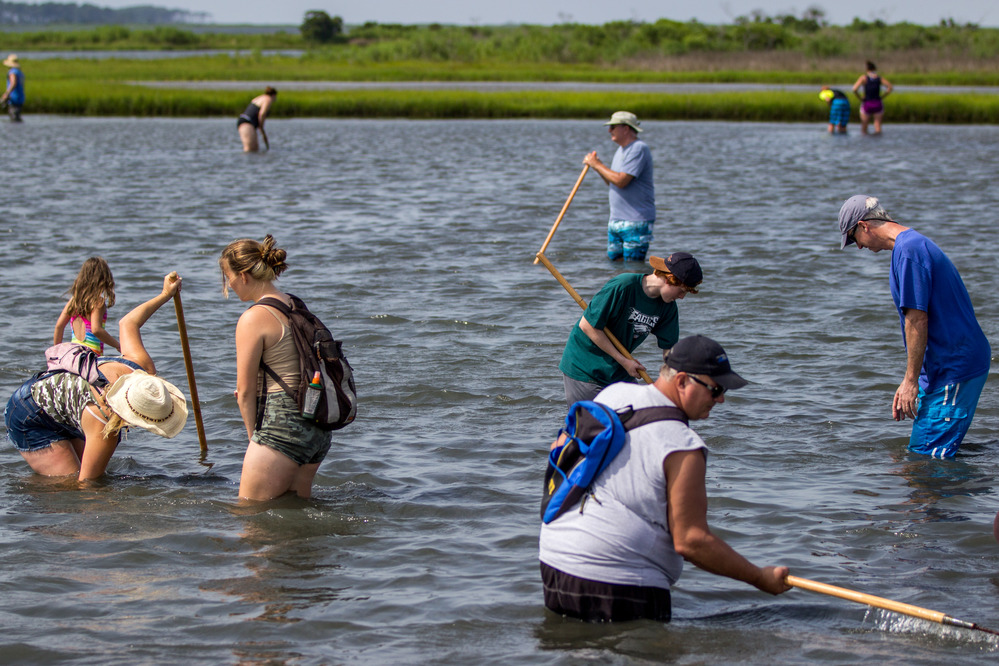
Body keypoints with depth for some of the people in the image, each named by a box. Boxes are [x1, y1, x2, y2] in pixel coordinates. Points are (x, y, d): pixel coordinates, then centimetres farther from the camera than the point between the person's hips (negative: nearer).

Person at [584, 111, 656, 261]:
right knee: (613, 260, 8)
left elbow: (621, 181, -23)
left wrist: (598, 165, -11)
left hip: (636, 221, -9)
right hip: (616, 220, 9)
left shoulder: (638, 149, -15)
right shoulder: (622, 149, 17)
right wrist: (597, 166, 4)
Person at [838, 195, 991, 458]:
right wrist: (910, 382, 23)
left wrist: (910, 380, -15)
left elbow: (917, 319, -20)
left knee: (927, 456, -10)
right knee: (919, 453, 11)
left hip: (954, 368, -10)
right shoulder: (916, 244, 17)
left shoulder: (908, 251, -16)